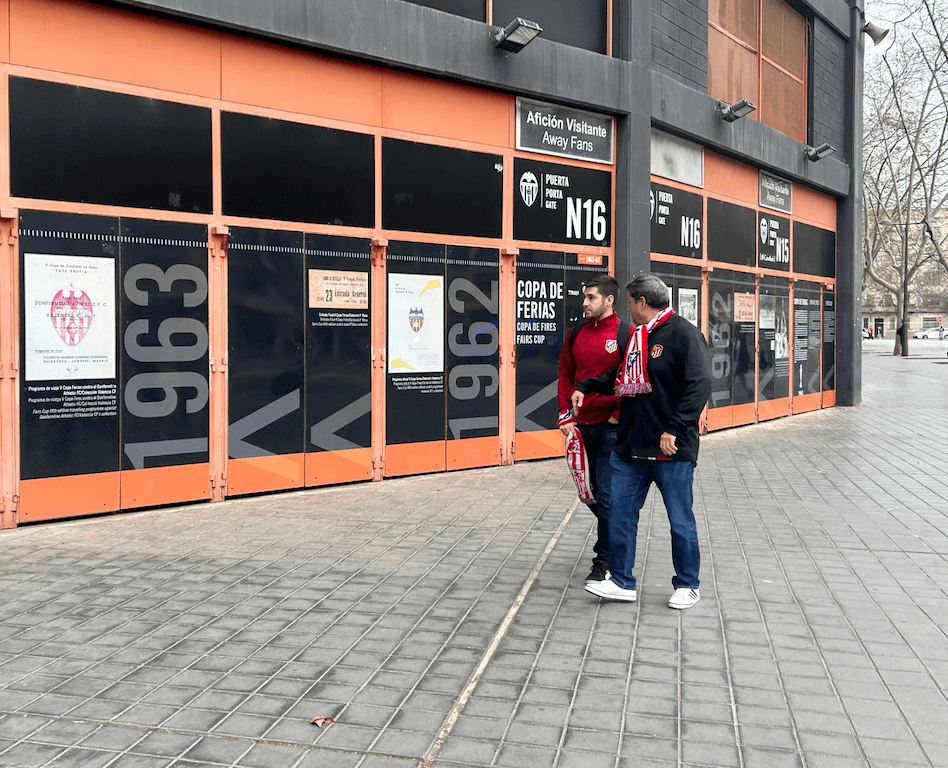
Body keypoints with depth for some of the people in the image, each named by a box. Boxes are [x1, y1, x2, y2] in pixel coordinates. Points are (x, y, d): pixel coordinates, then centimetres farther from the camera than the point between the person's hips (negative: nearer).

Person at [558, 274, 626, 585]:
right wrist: (566, 415, 5)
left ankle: (603, 561, 10)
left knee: (605, 496, -3)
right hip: (581, 427, 6)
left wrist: (618, 417, -12)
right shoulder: (576, 335, 9)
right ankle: (615, 542, 35)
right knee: (589, 493, 14)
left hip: (611, 428, -6)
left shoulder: (626, 335, -7)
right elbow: (565, 376, 13)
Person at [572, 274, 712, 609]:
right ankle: (622, 581, 20)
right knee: (620, 514, 8)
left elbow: (700, 384, -18)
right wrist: (585, 387, 15)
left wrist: (674, 429, -23)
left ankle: (687, 585, 24)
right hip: (630, 446, 7)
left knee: (681, 521, 7)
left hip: (671, 449, -7)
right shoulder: (636, 335, 13)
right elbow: (621, 376, 27)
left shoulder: (682, 332, -11)